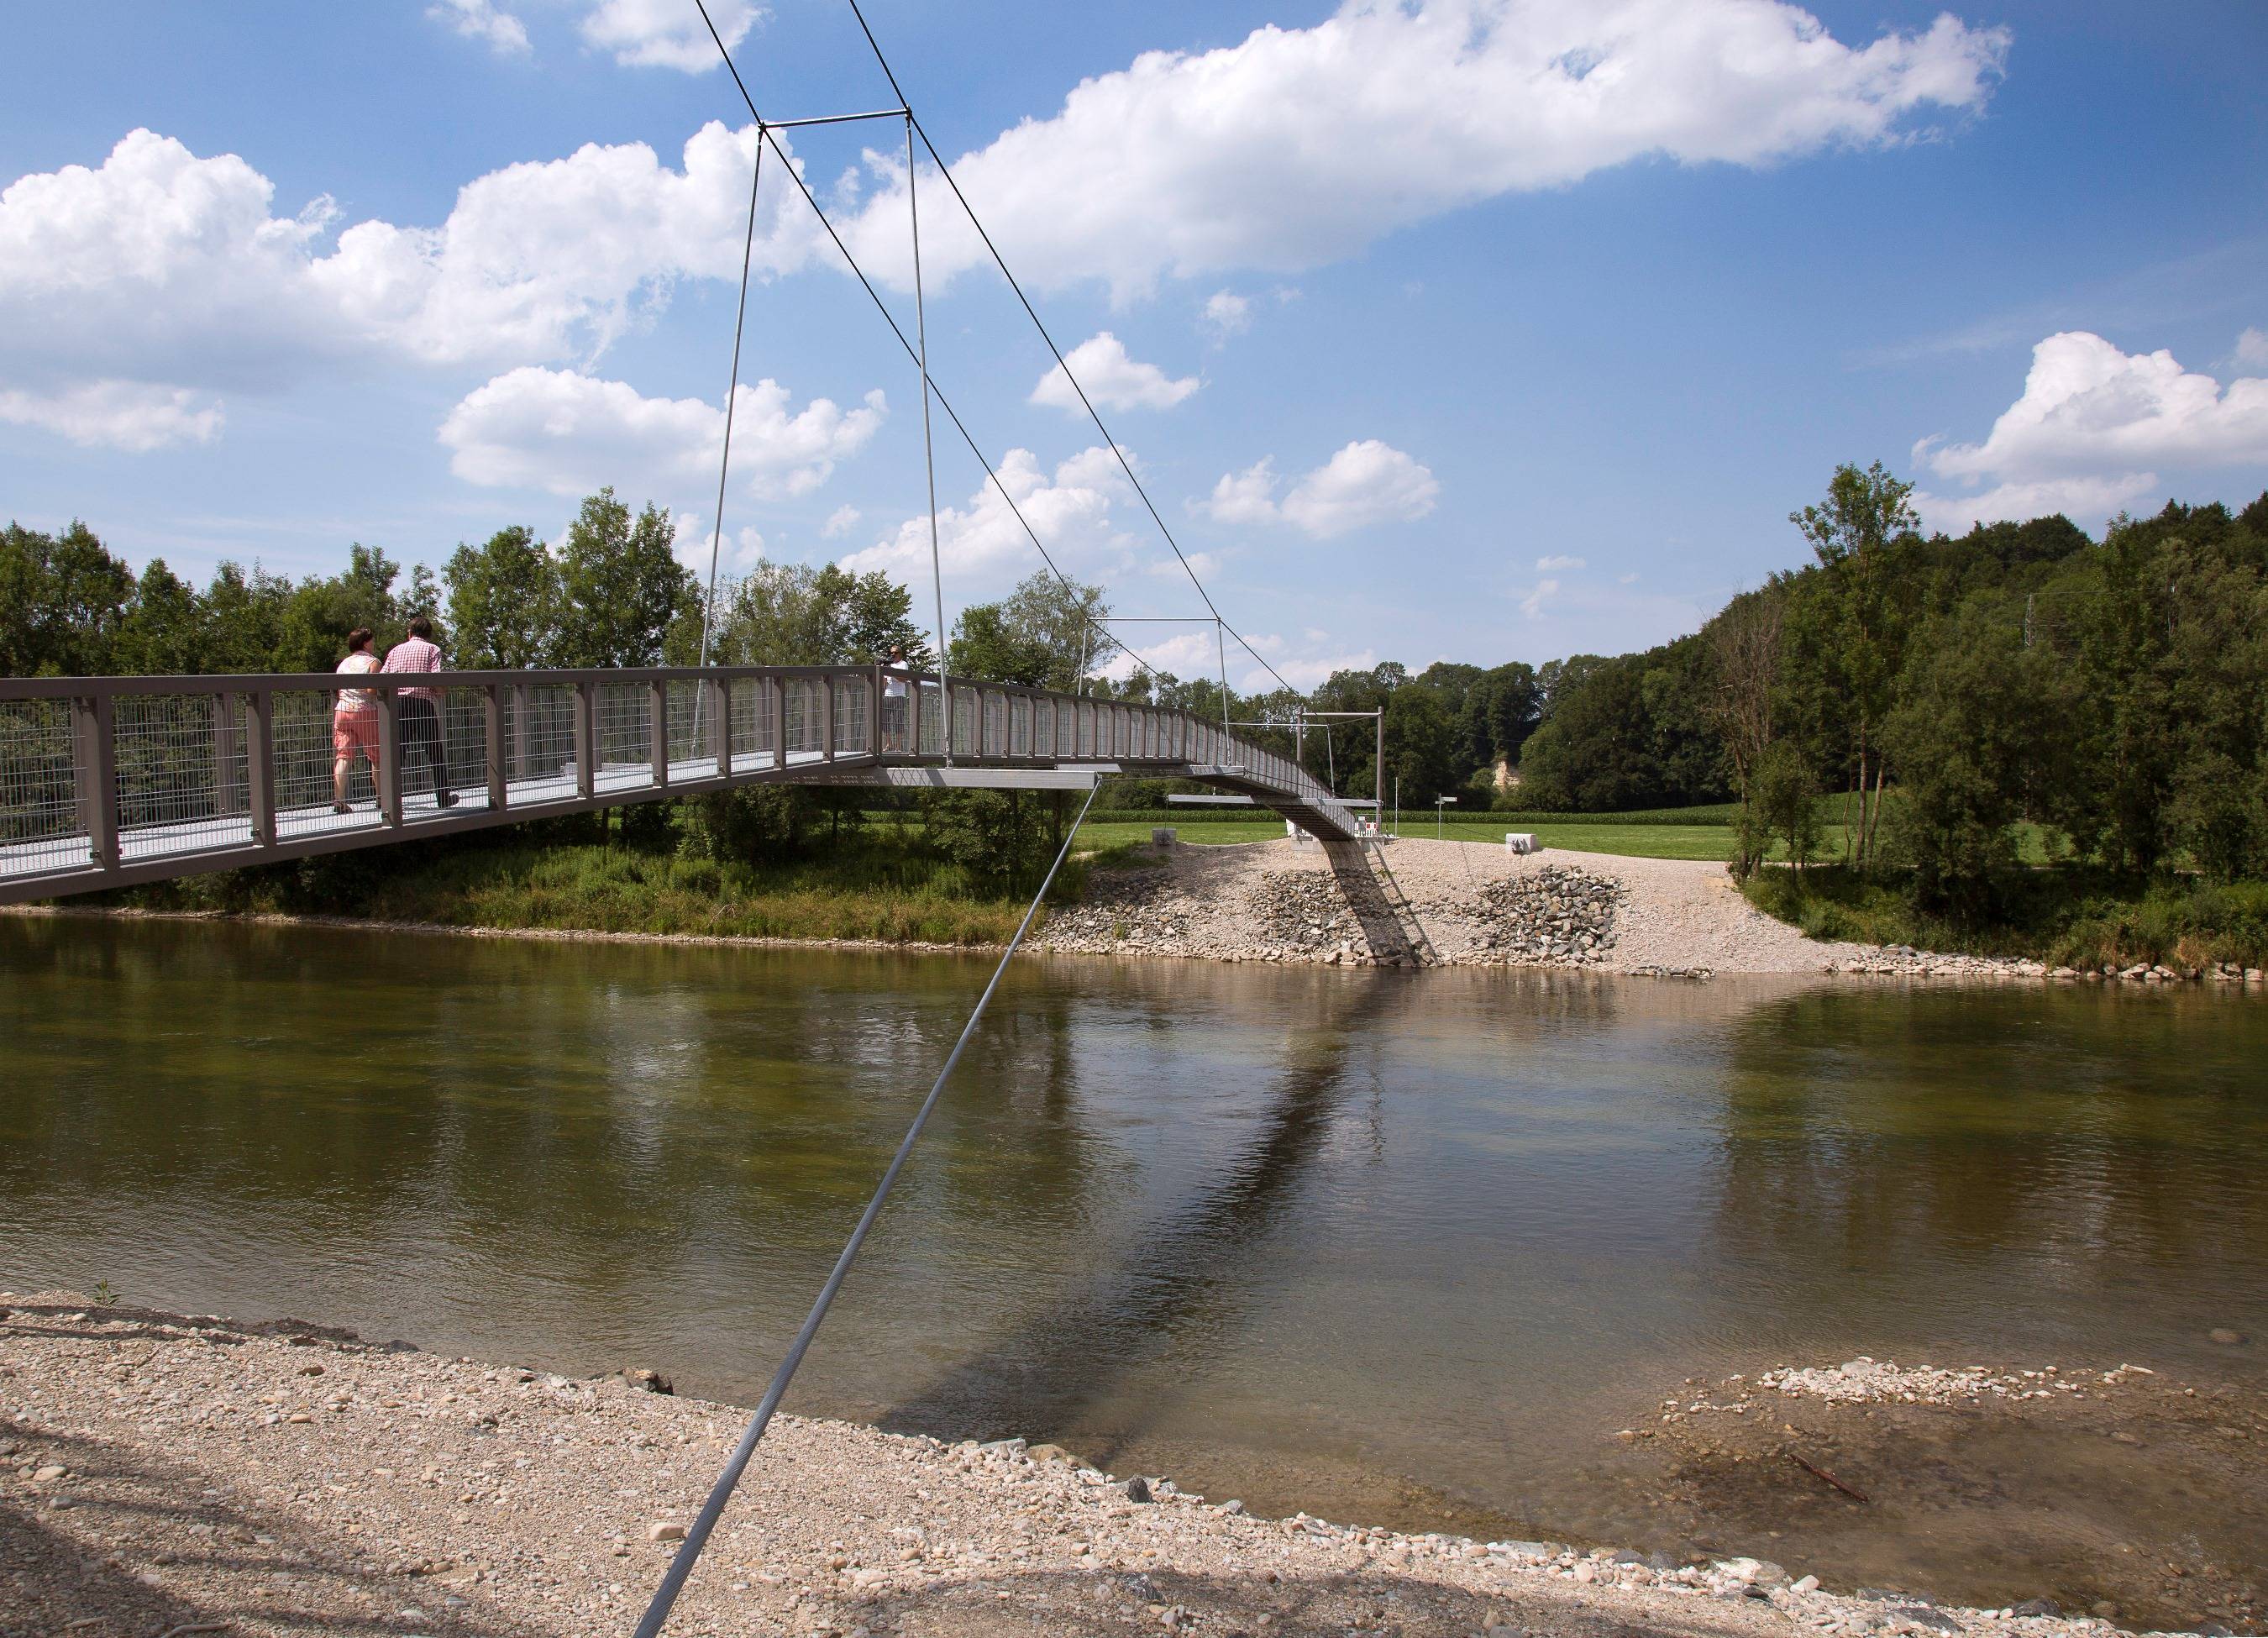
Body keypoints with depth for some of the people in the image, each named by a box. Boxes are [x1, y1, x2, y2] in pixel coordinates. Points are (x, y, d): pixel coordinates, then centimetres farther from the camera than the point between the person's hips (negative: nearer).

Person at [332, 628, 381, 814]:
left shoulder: (344, 663, 16)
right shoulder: (372, 662, -3)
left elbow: (337, 691, 14)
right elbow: (371, 690, -15)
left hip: (342, 711, 5)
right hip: (365, 712, -5)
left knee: (343, 755, -2)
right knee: (377, 756, 7)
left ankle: (339, 800, -14)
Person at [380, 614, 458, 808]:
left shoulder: (396, 650, 15)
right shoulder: (432, 649, 4)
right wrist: (439, 693, 10)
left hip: (397, 703, 3)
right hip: (423, 703, -3)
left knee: (397, 753, 4)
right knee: (435, 753, 9)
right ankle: (443, 797, 15)